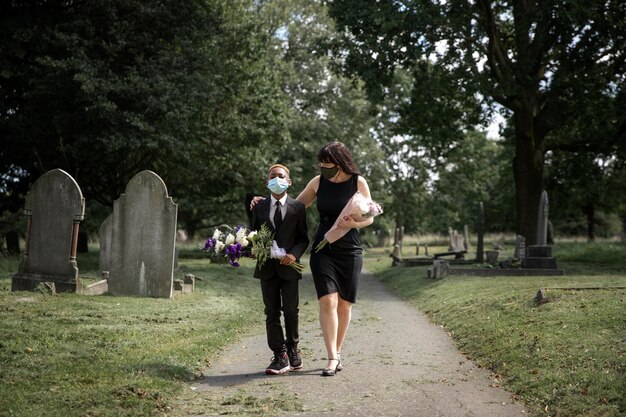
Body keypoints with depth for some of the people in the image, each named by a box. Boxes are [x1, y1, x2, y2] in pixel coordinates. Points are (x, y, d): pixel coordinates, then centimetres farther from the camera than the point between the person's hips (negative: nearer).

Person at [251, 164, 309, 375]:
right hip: (267, 267, 2)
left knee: (290, 310, 3)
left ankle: (292, 349, 24)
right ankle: (280, 356, 5)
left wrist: (295, 254, -17)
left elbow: (304, 238, 1)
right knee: (272, 312, 2)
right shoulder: (259, 207, 9)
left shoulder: (297, 207, 2)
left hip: (289, 266, -2)